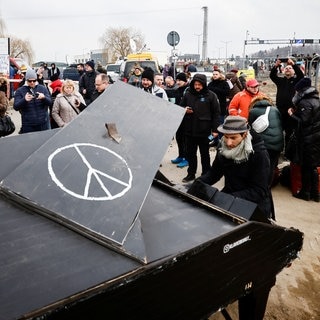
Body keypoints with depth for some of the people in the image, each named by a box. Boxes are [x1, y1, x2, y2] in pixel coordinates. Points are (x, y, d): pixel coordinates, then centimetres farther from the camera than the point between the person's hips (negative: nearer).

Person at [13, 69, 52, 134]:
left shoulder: (43, 88, 6)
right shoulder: (20, 91, 1)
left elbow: (50, 102, 0)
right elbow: (16, 107, -6)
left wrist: (44, 97, -22)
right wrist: (24, 100, -25)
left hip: (43, 123, 1)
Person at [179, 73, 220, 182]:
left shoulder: (211, 96, -5)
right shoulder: (188, 94, 3)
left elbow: (216, 113, -4)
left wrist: (215, 129, -7)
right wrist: (184, 110, -10)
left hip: (204, 130, -3)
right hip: (189, 129, 3)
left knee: (205, 154, 11)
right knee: (190, 153, 13)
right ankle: (191, 174, 26)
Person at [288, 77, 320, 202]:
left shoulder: (304, 103, -14)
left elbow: (303, 122, -20)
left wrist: (292, 115, -7)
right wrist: (296, 112, 12)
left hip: (309, 139, -9)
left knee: (306, 166, 2)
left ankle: (305, 192, 12)